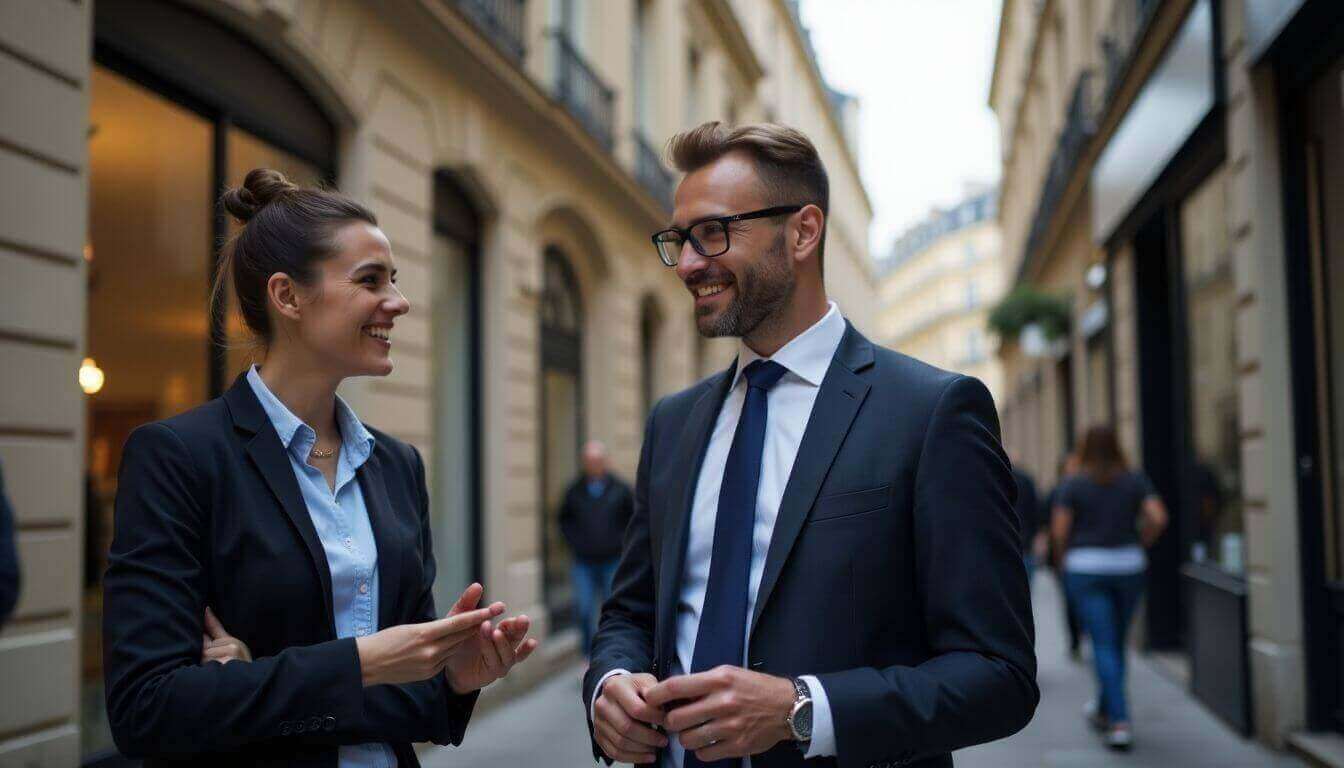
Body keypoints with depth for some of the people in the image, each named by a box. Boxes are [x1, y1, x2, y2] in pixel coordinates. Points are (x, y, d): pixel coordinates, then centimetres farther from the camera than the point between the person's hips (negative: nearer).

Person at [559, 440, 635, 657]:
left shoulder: (620, 489, 0)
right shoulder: (574, 491, 4)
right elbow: (564, 520, 18)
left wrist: (621, 541, 0)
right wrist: (575, 541, 5)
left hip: (612, 560, -1)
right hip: (584, 562, 1)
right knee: (584, 609, -4)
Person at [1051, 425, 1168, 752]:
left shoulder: (1072, 485, -3)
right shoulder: (1136, 480, 4)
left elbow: (1059, 529, -8)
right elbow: (1158, 518, -7)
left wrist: (1067, 554, 10)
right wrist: (1139, 544, 8)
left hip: (1086, 569, -3)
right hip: (1128, 567, 3)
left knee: (1104, 646, -4)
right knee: (1117, 642, 18)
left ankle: (1120, 722, -14)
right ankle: (1105, 711, 32)